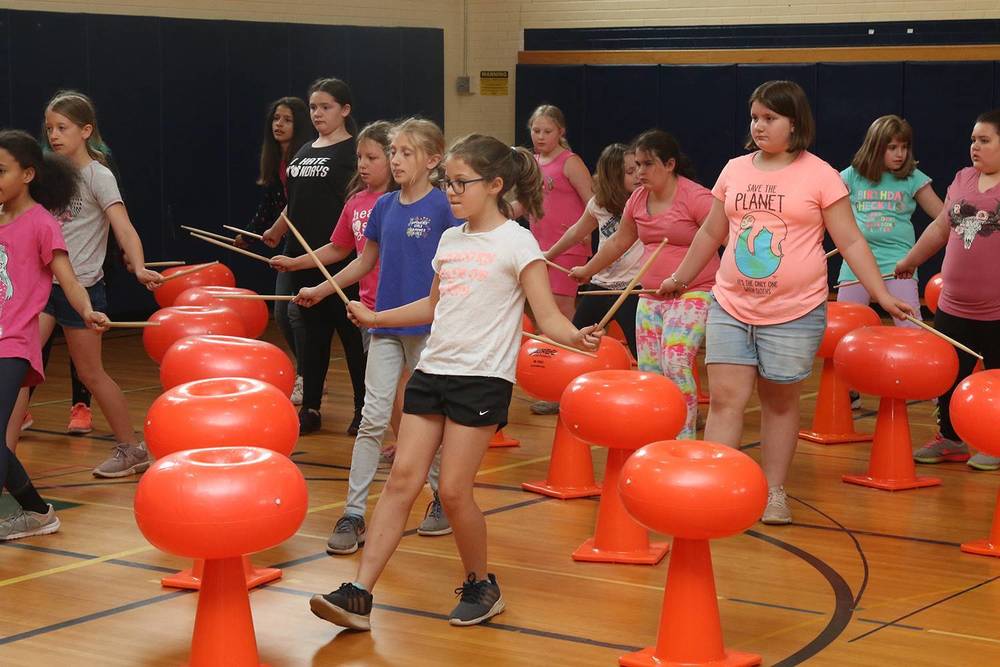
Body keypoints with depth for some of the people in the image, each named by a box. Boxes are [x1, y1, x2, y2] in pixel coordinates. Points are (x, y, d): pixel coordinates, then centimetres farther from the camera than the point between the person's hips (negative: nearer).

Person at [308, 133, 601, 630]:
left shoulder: (517, 243, -6)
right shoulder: (449, 241, 14)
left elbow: (547, 317, -12)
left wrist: (575, 336, -32)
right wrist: (374, 317, 31)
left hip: (483, 379, -6)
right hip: (433, 371, 6)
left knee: (454, 490, -7)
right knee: (402, 479, -1)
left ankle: (481, 586, 16)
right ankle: (358, 594, -3)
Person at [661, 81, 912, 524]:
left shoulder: (820, 175, -4)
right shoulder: (734, 170, 7)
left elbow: (851, 242, -3)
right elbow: (710, 233, 19)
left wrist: (883, 295, -8)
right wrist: (680, 279, 25)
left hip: (795, 313, -3)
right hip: (730, 308, 3)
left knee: (781, 403, 8)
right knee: (726, 399, -4)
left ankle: (774, 492, 20)